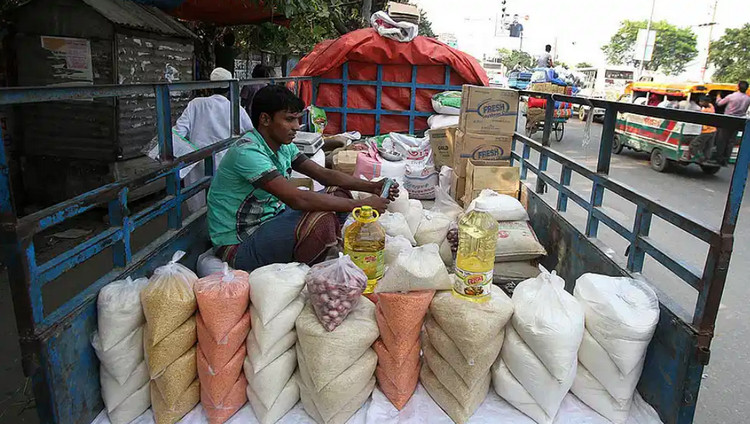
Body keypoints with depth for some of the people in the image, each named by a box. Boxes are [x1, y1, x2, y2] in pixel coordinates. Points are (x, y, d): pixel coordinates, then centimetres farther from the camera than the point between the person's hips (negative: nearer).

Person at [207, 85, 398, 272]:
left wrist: (372, 187, -9)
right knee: (321, 220, -31)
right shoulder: (247, 152, -26)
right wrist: (360, 205, -30)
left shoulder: (284, 146, 3)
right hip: (238, 245, -9)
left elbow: (324, 174, 5)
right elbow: (297, 199, -34)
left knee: (338, 193, 1)